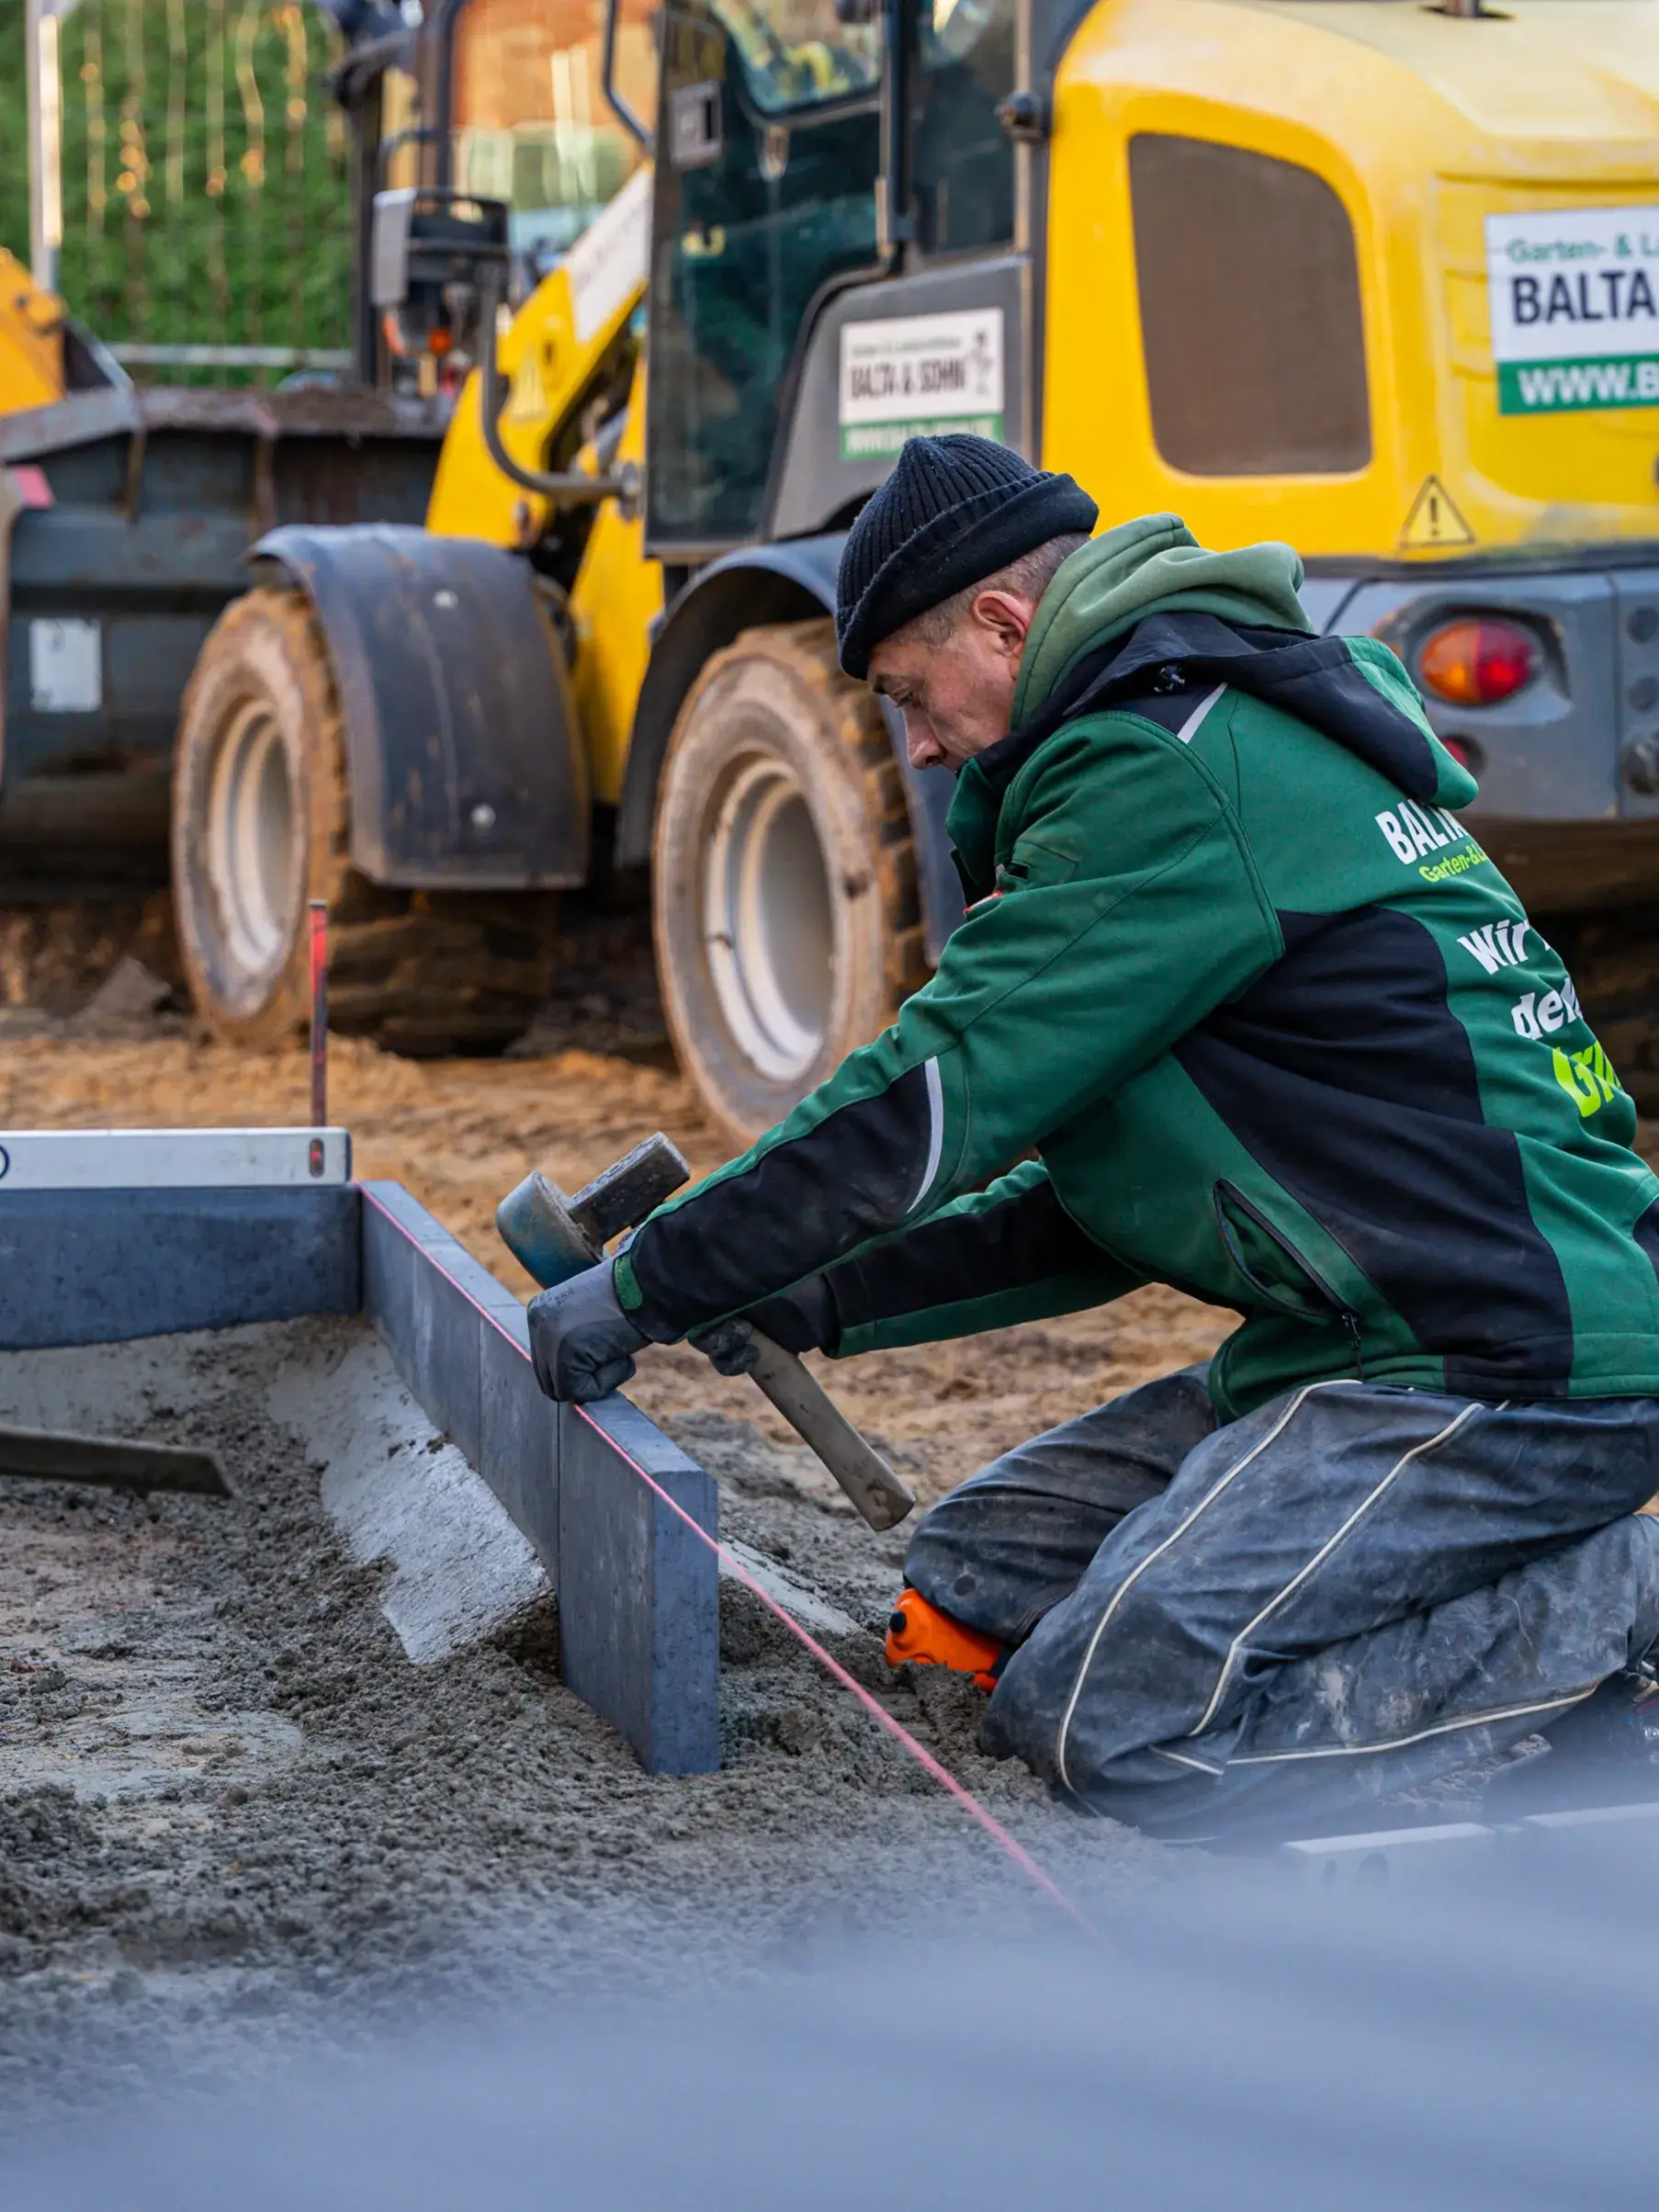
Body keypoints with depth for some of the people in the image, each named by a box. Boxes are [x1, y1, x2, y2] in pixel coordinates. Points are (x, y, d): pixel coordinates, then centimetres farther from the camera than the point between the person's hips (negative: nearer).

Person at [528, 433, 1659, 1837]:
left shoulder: (1163, 775, -14)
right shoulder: (1237, 733, 19)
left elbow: (925, 1106, -16)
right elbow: (1106, 1200, 22)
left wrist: (646, 1290, -4)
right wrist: (815, 1304, 16)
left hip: (1513, 1373, -10)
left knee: (1103, 1718, -18)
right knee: (968, 1588, 9)